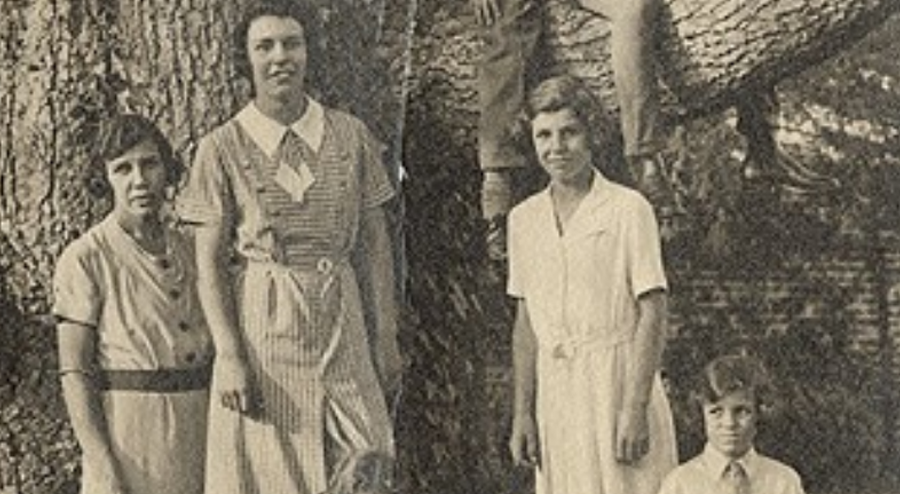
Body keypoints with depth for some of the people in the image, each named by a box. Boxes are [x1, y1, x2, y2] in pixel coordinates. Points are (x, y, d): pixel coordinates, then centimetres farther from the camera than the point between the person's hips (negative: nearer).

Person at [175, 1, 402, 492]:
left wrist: (386, 339, 6)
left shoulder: (350, 137, 6)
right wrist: (230, 358, -11)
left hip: (341, 330, 2)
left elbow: (374, 244, 9)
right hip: (263, 332, -2)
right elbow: (209, 263, -3)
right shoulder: (223, 148, -2)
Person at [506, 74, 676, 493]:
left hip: (617, 383, -4)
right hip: (555, 393, 5)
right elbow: (526, 322, 12)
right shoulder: (523, 219, 9)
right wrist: (522, 414, 7)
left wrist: (635, 408, -16)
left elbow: (652, 315, -8)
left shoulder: (628, 210, -6)